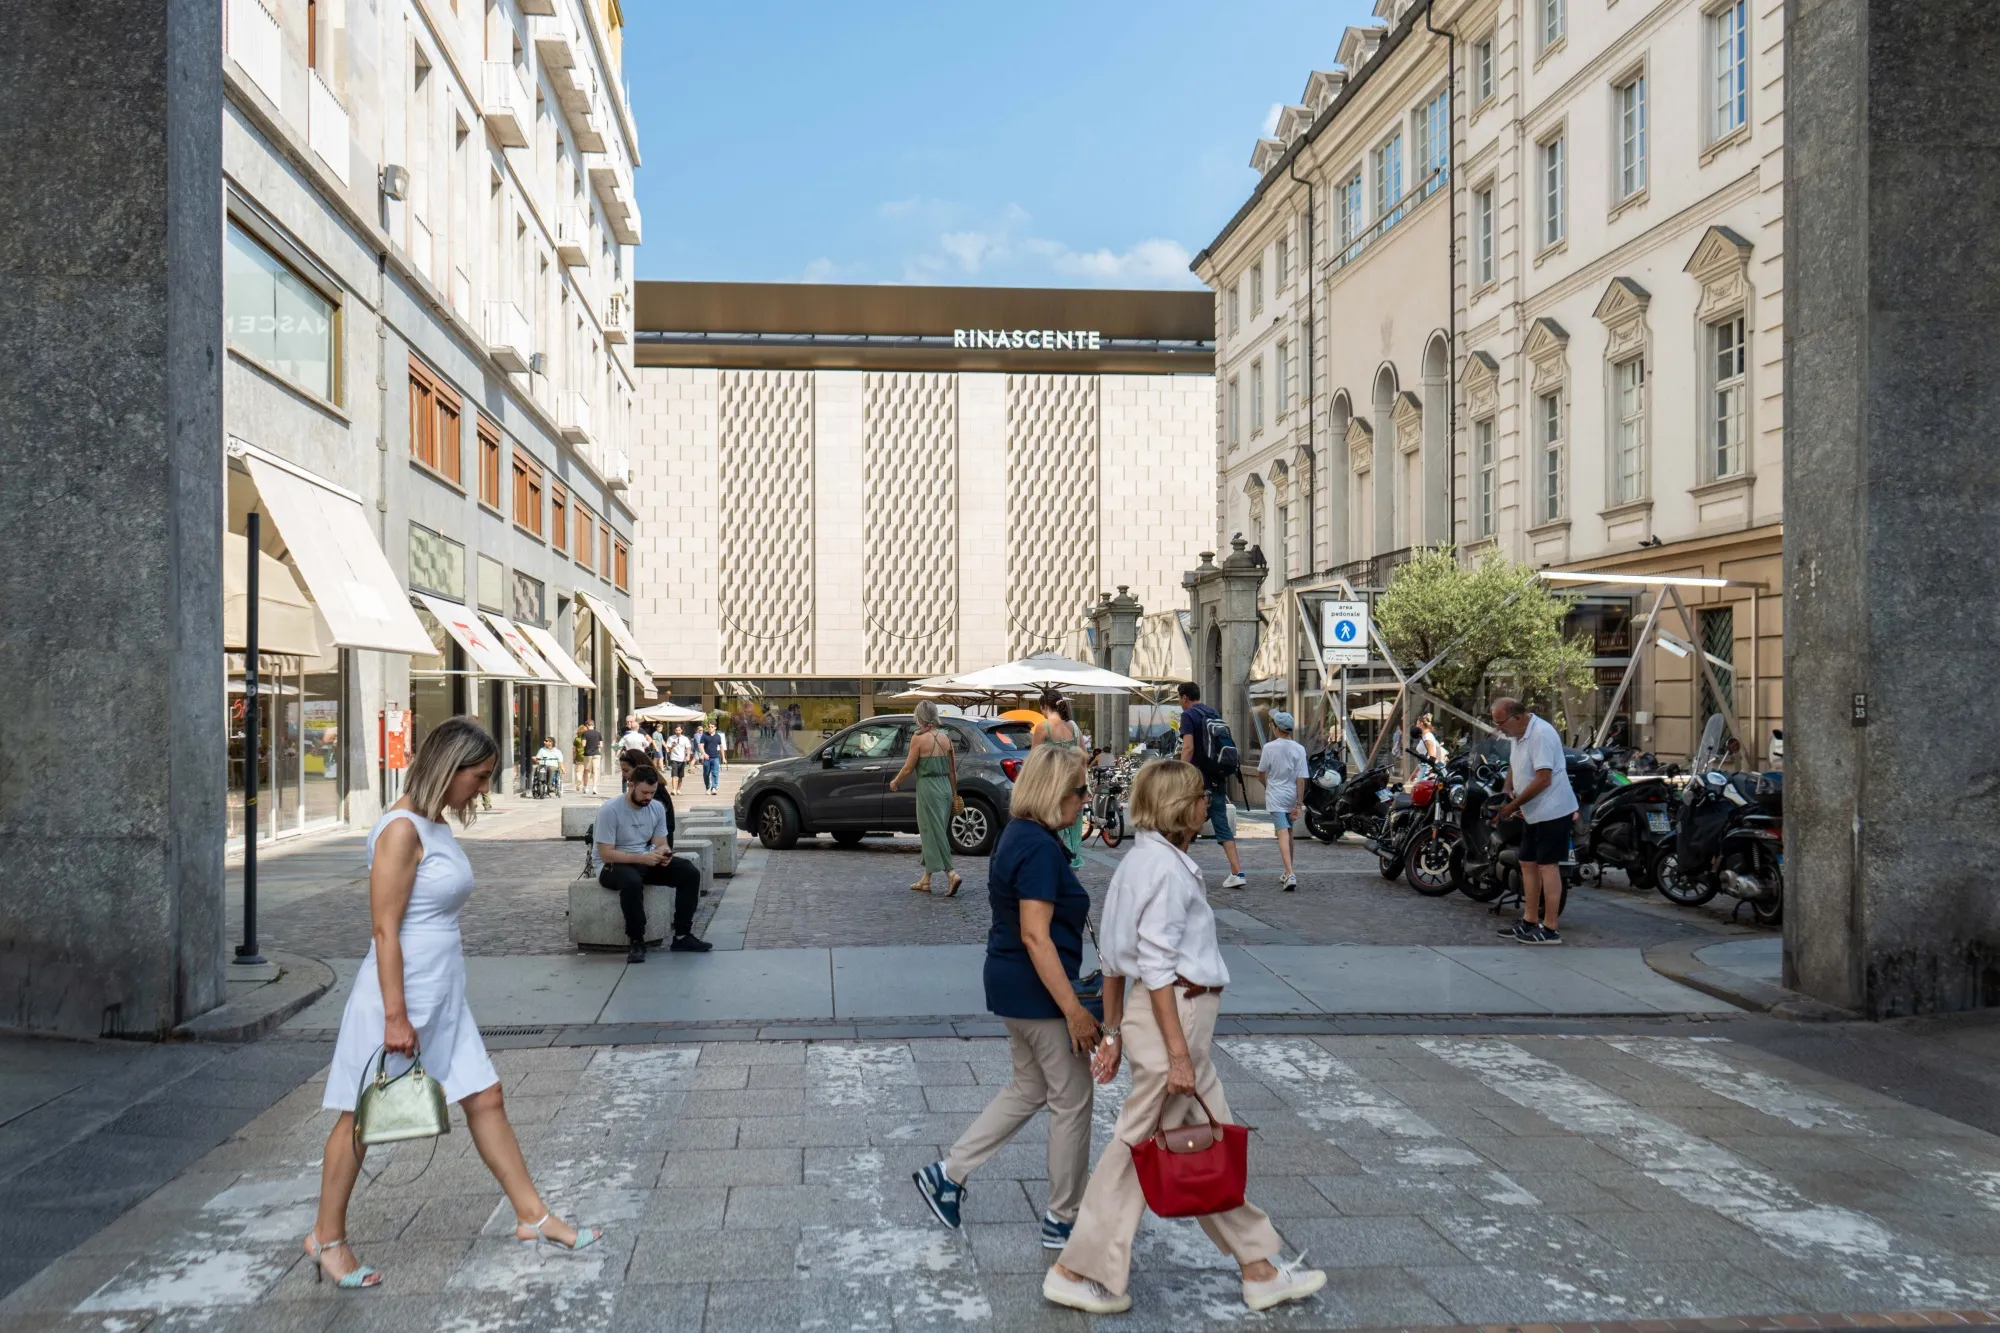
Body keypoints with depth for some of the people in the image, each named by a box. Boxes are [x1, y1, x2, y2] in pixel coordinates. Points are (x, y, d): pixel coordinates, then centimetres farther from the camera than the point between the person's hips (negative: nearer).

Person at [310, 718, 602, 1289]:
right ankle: (328, 1237, 25)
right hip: (401, 991, -9)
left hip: (443, 994, 9)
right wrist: (395, 1016, -20)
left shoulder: (437, 826, 9)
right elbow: (385, 929, -20)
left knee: (486, 1099, 11)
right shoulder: (401, 829, -18)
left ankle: (533, 1216, 19)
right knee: (362, 1118, 8)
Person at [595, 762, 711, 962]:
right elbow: (606, 854, -21)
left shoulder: (657, 808, -1)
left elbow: (661, 843, 3)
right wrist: (641, 858, -31)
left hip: (646, 862, 6)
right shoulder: (609, 810, -19)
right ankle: (636, 941, -25)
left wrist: (662, 852, -23)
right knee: (632, 881, -41)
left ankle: (682, 936, -9)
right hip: (613, 866, -6)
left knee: (690, 872, -14)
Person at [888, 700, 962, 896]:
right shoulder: (946, 738, 6)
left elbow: (908, 768, -7)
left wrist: (895, 782, 11)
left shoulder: (919, 738, -11)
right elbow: (953, 770, 10)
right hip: (945, 787, 7)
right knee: (931, 833, 14)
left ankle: (951, 874, -17)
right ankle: (925, 880, 20)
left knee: (933, 833, -3)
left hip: (928, 788, -7)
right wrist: (954, 792, 20)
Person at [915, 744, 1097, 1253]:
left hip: (1012, 984, 10)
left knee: (1028, 1089, 22)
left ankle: (948, 1173, 22)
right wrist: (1073, 1009, -25)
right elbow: (1035, 935, -26)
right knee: (1071, 1100, 5)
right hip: (1039, 989, -10)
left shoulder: (1020, 834, 9)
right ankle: (1063, 1220, 19)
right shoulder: (1040, 848, -22)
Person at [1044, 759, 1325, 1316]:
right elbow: (1156, 966, -21)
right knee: (1139, 1146, 1)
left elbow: (1114, 958, 14)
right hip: (1174, 1015, -10)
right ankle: (1077, 1271, 13)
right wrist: (1177, 1053, -20)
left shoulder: (1140, 859, 12)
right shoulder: (1166, 865, -17)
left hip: (1174, 1015, 10)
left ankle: (1259, 1269, 25)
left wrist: (1112, 1032, 17)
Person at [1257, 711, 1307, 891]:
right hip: (1292, 796, 3)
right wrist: (1299, 804, -3)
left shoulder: (1269, 747, -9)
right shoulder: (1299, 749, -5)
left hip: (1275, 797, -3)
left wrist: (1266, 786, 25)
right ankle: (1290, 871, 33)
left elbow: (1261, 771, 3)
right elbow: (1300, 779, -7)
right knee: (1289, 832, 21)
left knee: (1283, 834, -11)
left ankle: (1290, 874, -26)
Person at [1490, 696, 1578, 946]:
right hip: (1535, 813, 10)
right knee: (1528, 864, 13)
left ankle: (1549, 930, -4)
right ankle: (1529, 922, 21)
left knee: (1547, 865, -8)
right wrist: (1507, 792, 5)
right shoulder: (1519, 736, 11)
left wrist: (1513, 805, -19)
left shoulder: (1540, 734, -21)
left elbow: (1543, 779, -25)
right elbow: (1514, 766, 24)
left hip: (1551, 811, -10)